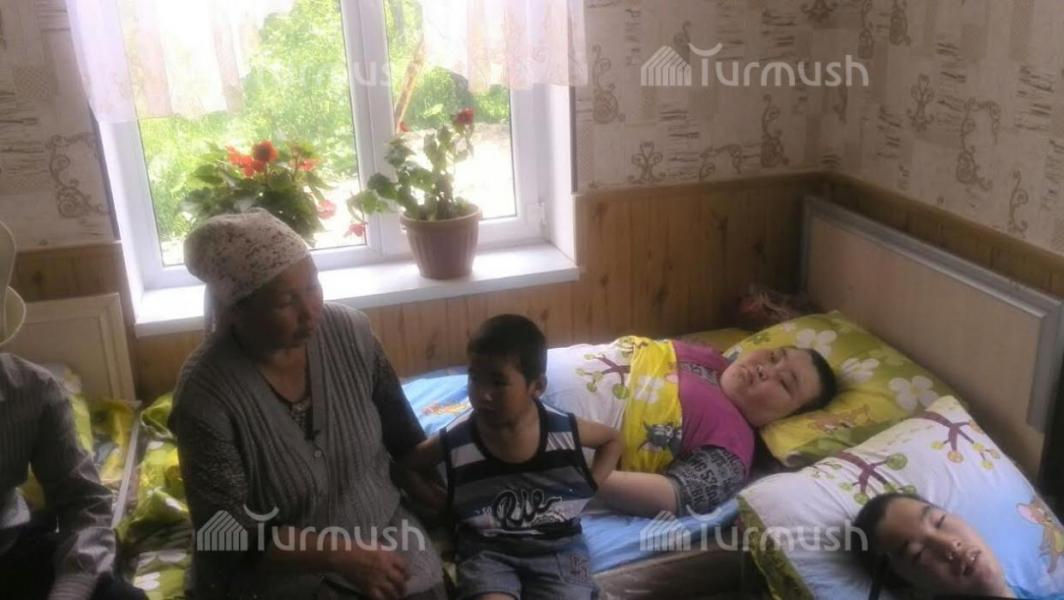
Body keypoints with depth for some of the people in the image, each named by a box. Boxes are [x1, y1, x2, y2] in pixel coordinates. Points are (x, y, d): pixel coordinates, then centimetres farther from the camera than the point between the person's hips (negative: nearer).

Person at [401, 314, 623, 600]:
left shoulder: (564, 430, -7)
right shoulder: (455, 439, -10)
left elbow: (612, 439, 13)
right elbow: (404, 462, 6)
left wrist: (590, 486, 2)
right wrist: (436, 502, -4)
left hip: (557, 545, 1)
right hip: (487, 549, 0)